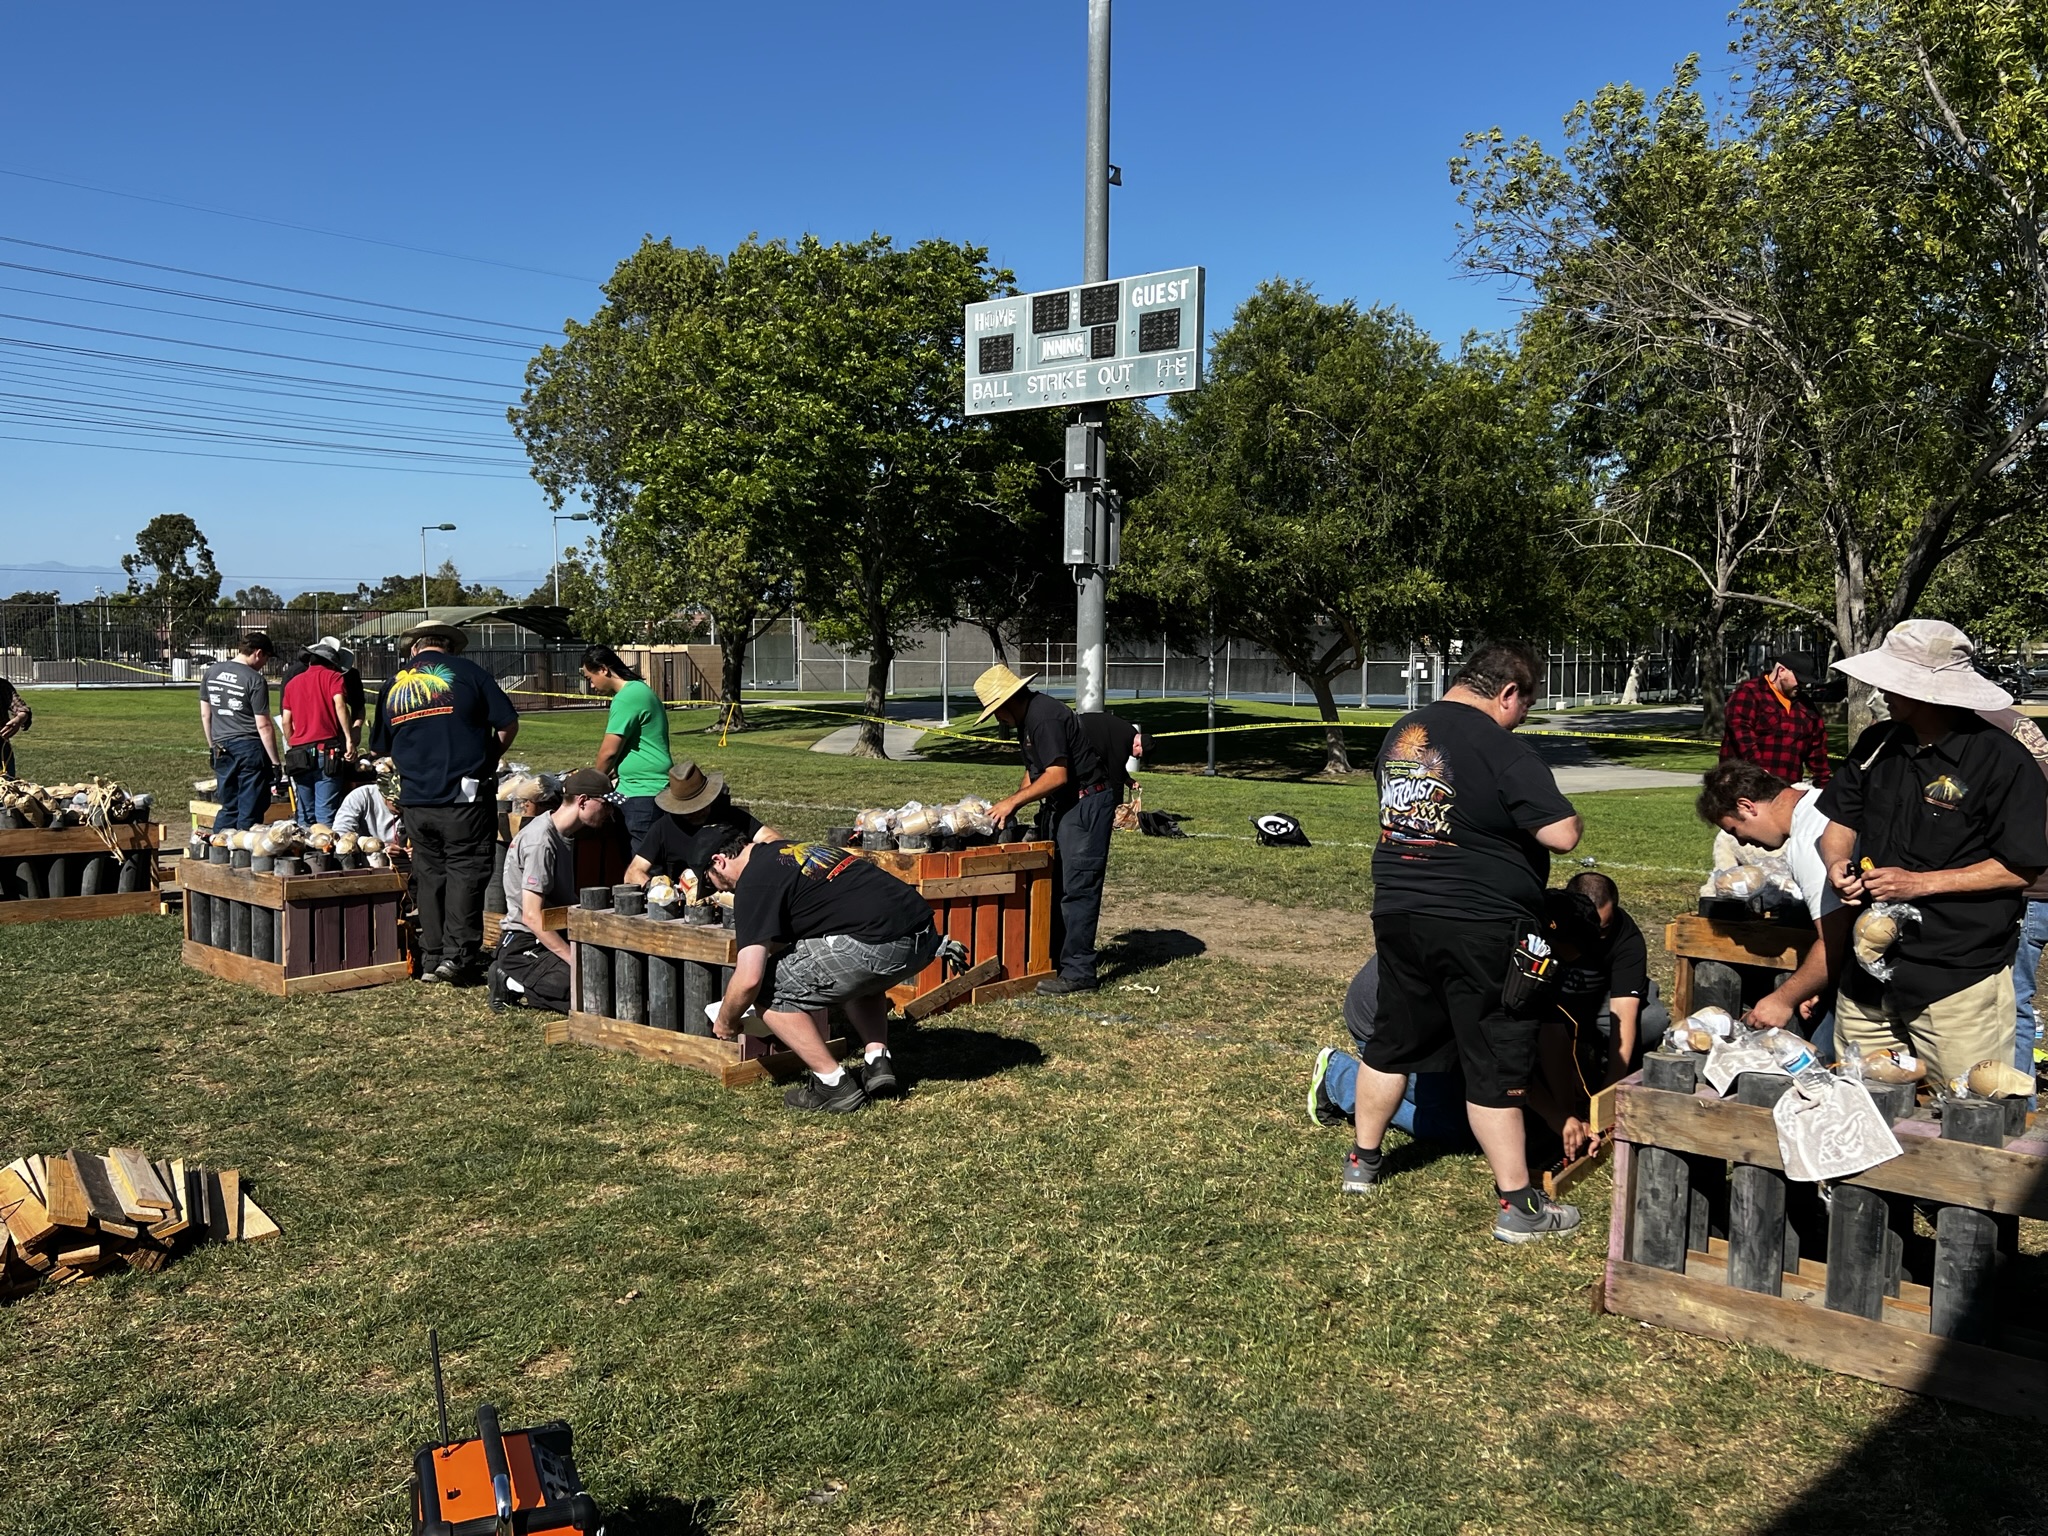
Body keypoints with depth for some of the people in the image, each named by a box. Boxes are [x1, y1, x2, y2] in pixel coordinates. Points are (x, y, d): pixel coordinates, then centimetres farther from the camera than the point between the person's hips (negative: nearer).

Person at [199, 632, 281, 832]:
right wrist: (275, 762, -9)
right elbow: (263, 726, -13)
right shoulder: (255, 680, -11)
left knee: (228, 808, 16)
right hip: (250, 747, -6)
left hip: (222, 749, 6)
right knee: (250, 812, 1)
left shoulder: (210, 672, 8)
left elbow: (205, 715, 14)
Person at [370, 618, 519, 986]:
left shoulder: (392, 686, 12)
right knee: (466, 872, 0)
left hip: (415, 800, 4)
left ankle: (431, 958, 14)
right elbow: (508, 725, -2)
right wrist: (487, 759, 13)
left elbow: (381, 747, 21)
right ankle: (458, 955, -6)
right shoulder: (466, 672, -2)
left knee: (429, 874, 12)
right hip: (464, 796, -4)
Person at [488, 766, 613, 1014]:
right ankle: (512, 986, -7)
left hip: (548, 939, 10)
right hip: (523, 946, -10)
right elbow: (532, 916, -23)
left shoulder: (562, 835, 13)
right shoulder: (541, 841, -18)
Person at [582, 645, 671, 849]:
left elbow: (609, 751, -13)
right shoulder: (638, 690, 16)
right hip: (642, 788, 10)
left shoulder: (627, 698, -15)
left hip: (644, 791, -10)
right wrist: (612, 773, 20)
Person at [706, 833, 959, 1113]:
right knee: (858, 978, 39)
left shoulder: (754, 882, 0)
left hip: (878, 945, -9)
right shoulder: (798, 849, 26)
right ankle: (878, 1062, 21)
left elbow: (749, 979, -5)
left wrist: (725, 1022, 13)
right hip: (924, 935, 9)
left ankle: (834, 1086, 7)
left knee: (769, 989, 5)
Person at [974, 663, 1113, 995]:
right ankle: (1054, 958, 21)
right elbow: (1034, 770, 21)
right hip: (1061, 806, 11)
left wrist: (1013, 801, -18)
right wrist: (1011, 806, 8)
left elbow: (1057, 775, -25)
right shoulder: (1027, 718, 14)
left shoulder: (1045, 717, -19)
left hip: (1086, 803, -11)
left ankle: (1078, 971, -7)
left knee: (1077, 888, -10)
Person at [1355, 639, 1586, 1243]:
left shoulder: (1401, 734, 8)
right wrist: (1543, 810, 2)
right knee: (1495, 1063, 2)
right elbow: (1563, 834, -20)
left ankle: (1362, 1161, 32)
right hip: (1480, 928, -6)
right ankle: (1517, 1204, 10)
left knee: (1394, 1041, 20)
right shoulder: (1502, 751, -17)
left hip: (1399, 915, 7)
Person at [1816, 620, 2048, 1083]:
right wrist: (1837, 863, -7)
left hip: (1959, 981, -6)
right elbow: (1840, 820, 16)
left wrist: (1920, 883, -18)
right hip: (1869, 973, 6)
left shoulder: (2002, 760, -12)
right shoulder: (1878, 743, 8)